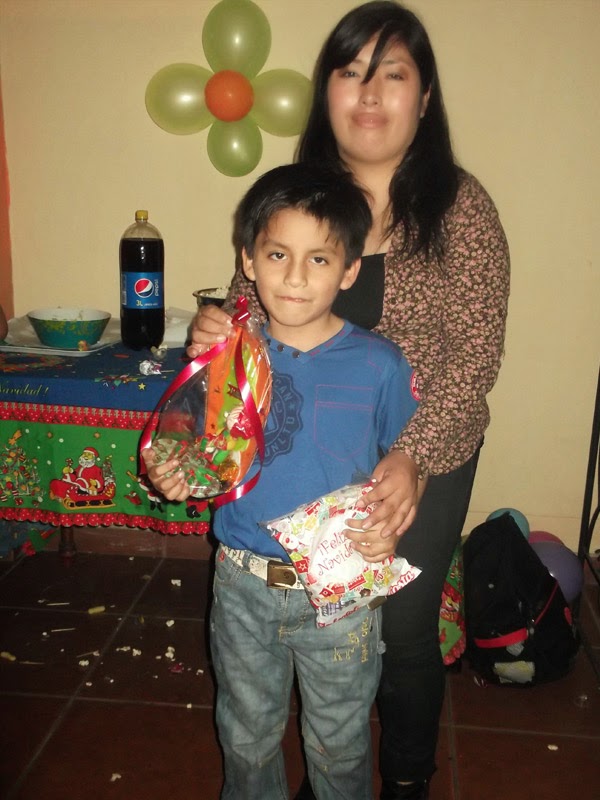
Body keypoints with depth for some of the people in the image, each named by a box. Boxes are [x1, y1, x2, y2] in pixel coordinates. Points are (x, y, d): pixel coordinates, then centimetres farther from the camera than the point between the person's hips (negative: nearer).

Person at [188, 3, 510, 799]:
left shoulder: (460, 206, -11)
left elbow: (474, 352, -15)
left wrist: (413, 457, -27)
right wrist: (216, 333, -18)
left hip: (426, 460, -2)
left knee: (405, 628, 13)